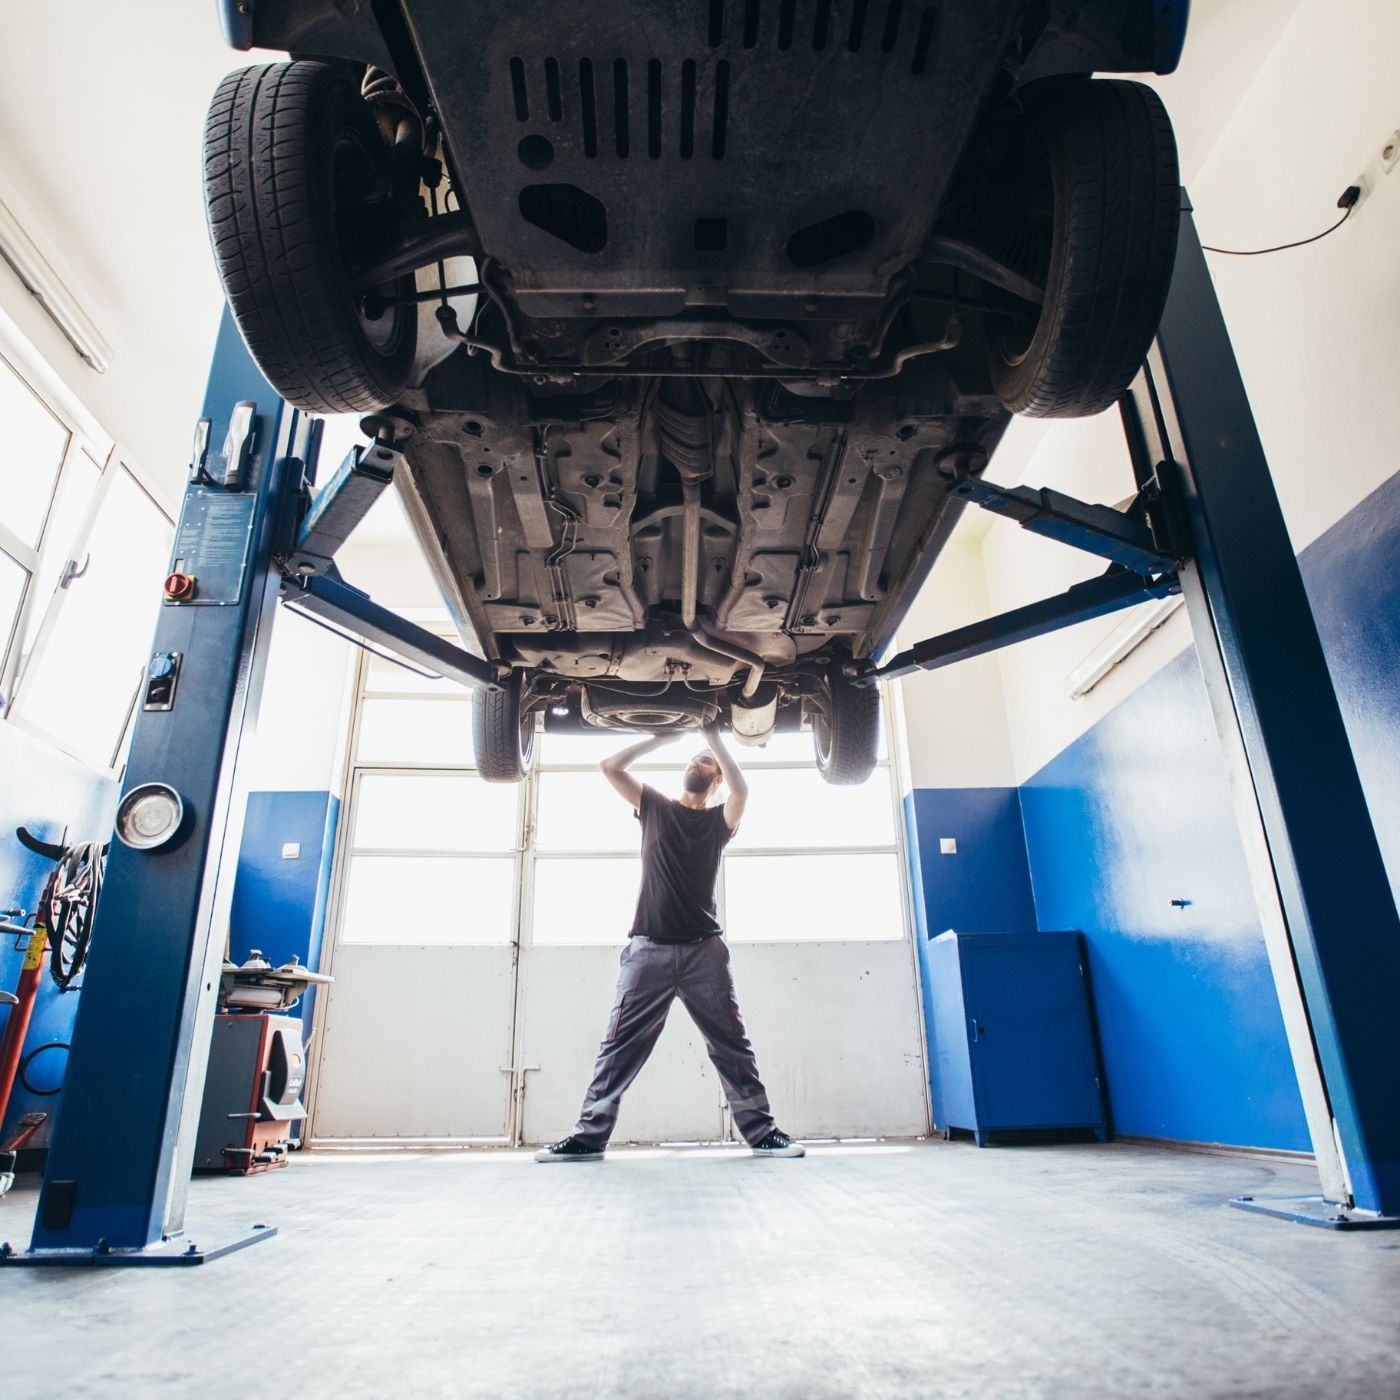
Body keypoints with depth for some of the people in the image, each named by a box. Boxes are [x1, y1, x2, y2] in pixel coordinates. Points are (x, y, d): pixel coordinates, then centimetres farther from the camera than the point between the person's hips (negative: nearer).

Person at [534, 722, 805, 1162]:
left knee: (731, 1044, 3)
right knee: (620, 1045, -1)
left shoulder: (718, 820, 11)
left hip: (704, 949, 0)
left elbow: (741, 791, -10)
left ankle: (761, 1131, 9)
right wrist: (663, 736, 9)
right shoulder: (655, 807, 15)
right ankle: (589, 1136, 5)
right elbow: (610, 766, 8)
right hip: (648, 948, 0)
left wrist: (714, 737, -3)